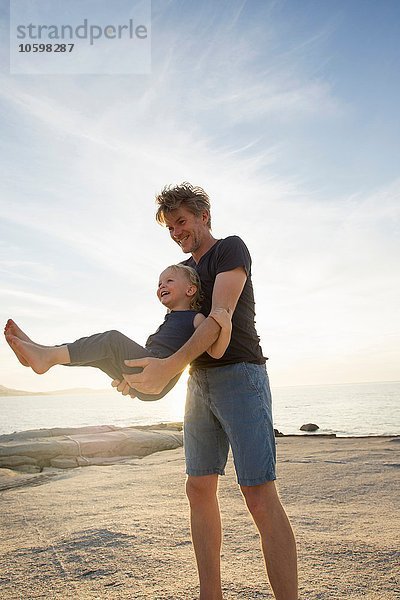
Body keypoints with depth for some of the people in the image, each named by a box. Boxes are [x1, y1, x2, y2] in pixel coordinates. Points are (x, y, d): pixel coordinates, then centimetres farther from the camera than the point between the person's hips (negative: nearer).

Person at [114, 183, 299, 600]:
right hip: (200, 383, 8)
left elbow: (221, 317, -18)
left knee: (259, 495, -11)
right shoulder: (181, 271, 18)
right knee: (200, 489, 6)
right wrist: (138, 374, 1)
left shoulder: (231, 249, -4)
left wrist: (170, 366, -29)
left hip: (240, 377, -7)